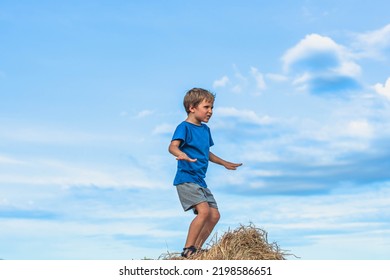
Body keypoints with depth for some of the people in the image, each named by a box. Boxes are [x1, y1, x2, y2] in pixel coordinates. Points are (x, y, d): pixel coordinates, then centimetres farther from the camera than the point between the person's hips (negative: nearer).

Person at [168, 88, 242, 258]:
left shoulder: (205, 129, 15)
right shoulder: (184, 127, -10)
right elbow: (172, 146, -27)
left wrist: (225, 163, 41)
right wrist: (182, 155, -49)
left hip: (200, 181, 9)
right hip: (186, 179, -9)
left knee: (214, 215, 5)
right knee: (204, 211, -22)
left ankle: (196, 249, 14)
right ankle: (187, 250, -13)